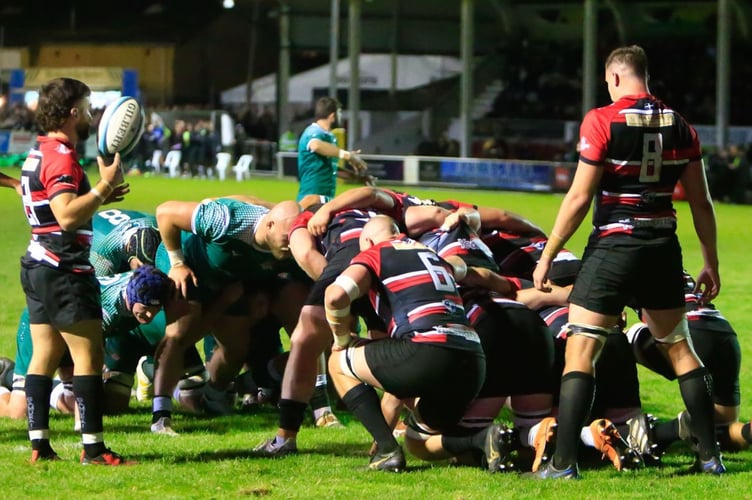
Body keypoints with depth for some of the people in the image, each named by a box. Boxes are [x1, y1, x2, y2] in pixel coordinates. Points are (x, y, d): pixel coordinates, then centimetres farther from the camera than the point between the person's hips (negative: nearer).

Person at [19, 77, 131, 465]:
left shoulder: (38, 153, 15)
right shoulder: (61, 157, -16)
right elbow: (67, 216, -26)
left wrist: (99, 197, 17)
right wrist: (103, 187, -25)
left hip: (38, 266, 10)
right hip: (64, 270, -10)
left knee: (44, 356, 9)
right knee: (89, 356, -8)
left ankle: (39, 444, 7)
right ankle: (93, 447, -10)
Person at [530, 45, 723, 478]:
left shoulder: (603, 121, -9)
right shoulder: (680, 126, 6)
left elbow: (580, 198, -11)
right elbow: (701, 202, 8)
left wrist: (547, 256, -4)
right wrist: (711, 263, 18)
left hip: (613, 247, -5)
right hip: (664, 248, 5)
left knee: (580, 353, -2)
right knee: (680, 348, 17)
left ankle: (564, 463, -9)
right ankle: (710, 455, 17)